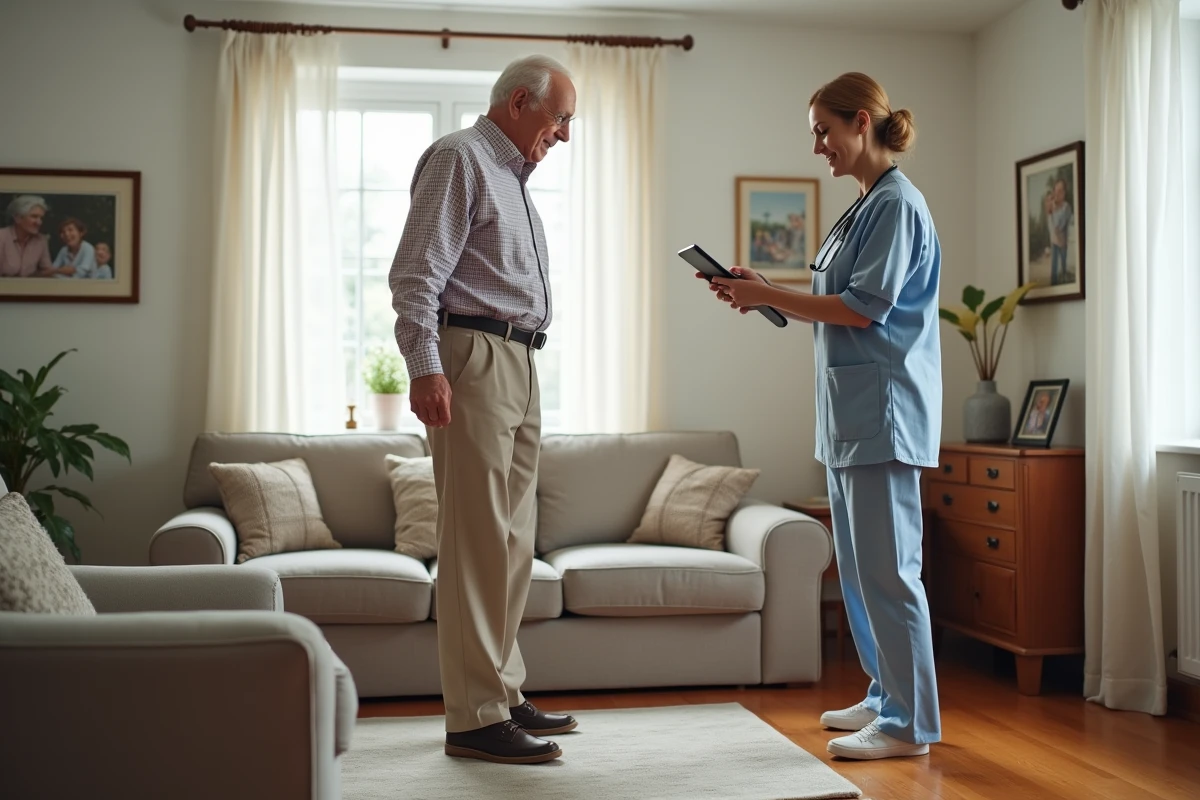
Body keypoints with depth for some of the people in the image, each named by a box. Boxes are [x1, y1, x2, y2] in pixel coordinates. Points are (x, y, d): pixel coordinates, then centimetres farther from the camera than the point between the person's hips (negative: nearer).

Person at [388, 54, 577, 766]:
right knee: (479, 542, -11)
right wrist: (426, 368, -23)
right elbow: (417, 273, -13)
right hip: (473, 359, -9)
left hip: (521, 367, 9)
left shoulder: (513, 178, 25)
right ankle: (475, 719, -7)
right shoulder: (459, 158, -2)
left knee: (512, 544, 10)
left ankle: (504, 695, 18)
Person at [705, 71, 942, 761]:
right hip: (851, 411, 10)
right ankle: (887, 697, 25)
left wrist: (769, 296, -10)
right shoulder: (865, 207, 19)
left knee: (887, 567, -7)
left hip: (883, 409, -10)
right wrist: (765, 294, 10)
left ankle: (910, 724, 1)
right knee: (859, 567, 14)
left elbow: (863, 308, -16)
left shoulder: (897, 203, -10)